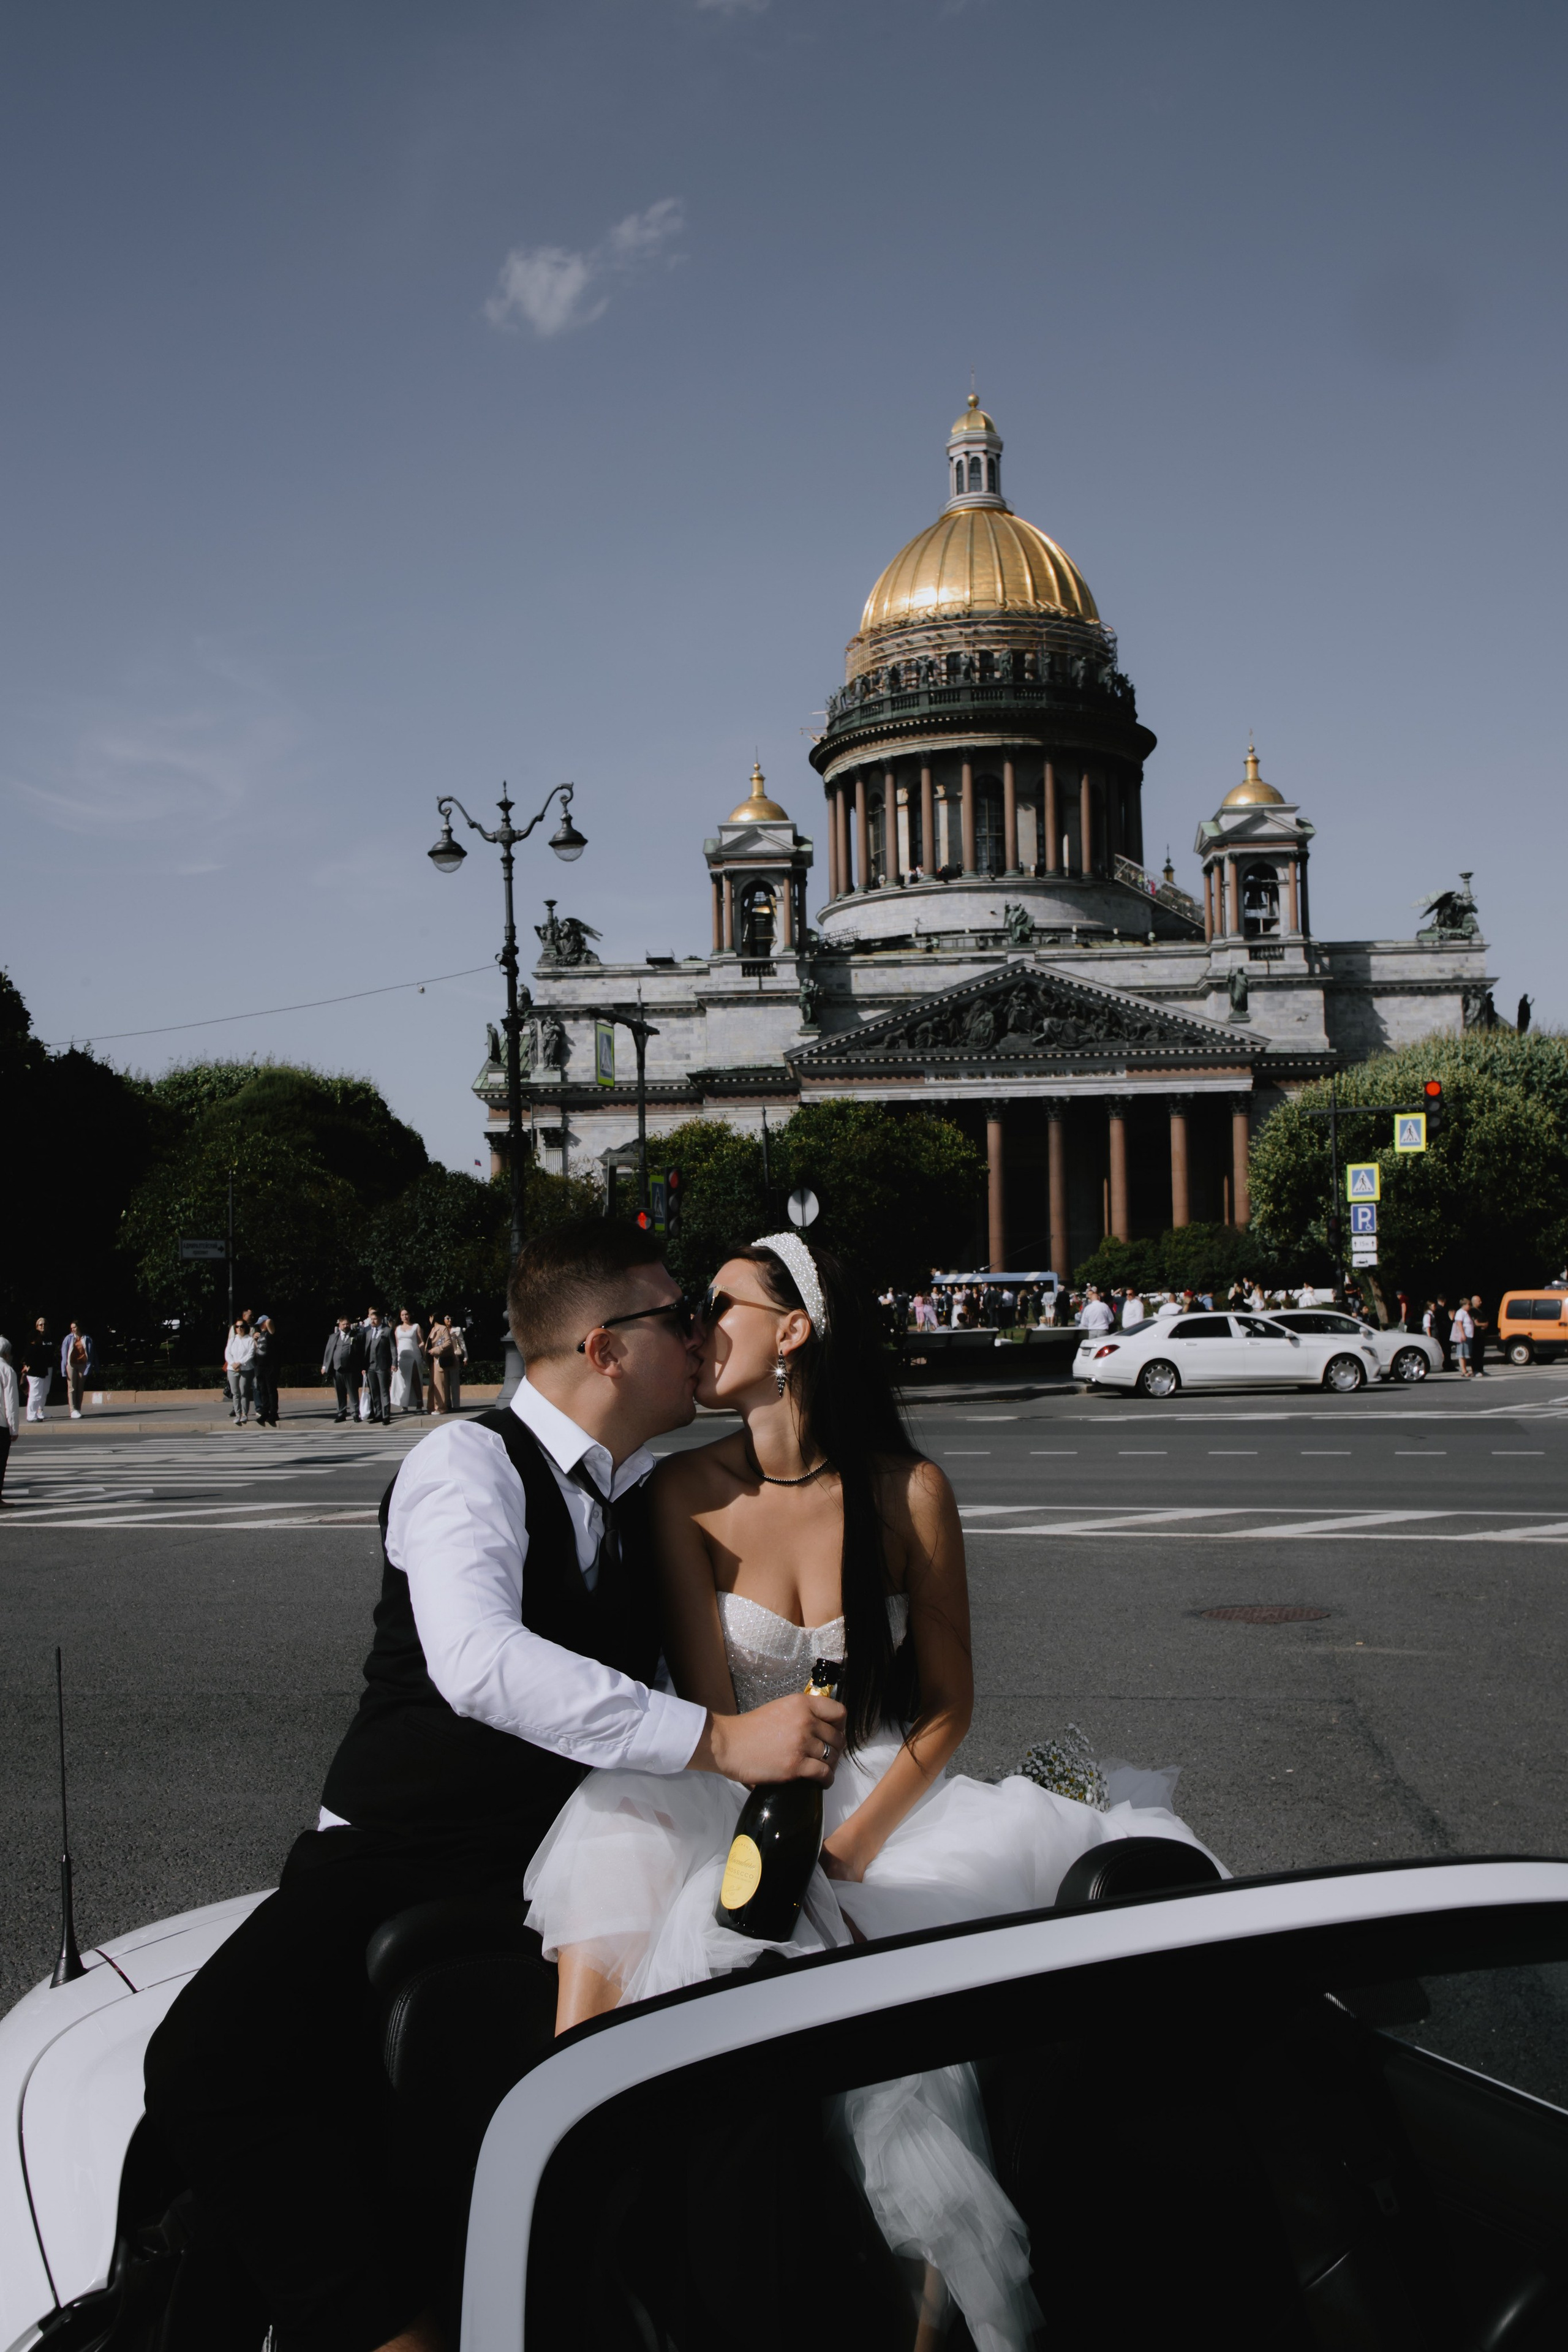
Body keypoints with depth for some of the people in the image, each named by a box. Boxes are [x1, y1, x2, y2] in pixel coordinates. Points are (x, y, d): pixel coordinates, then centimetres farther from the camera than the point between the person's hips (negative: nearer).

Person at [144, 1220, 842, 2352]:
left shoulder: (652, 1502, 10)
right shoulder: (470, 1462, -11)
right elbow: (478, 1663, -29)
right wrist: (717, 1740, -34)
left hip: (553, 1875, 5)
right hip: (394, 1859, -5)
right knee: (208, 2061, -29)